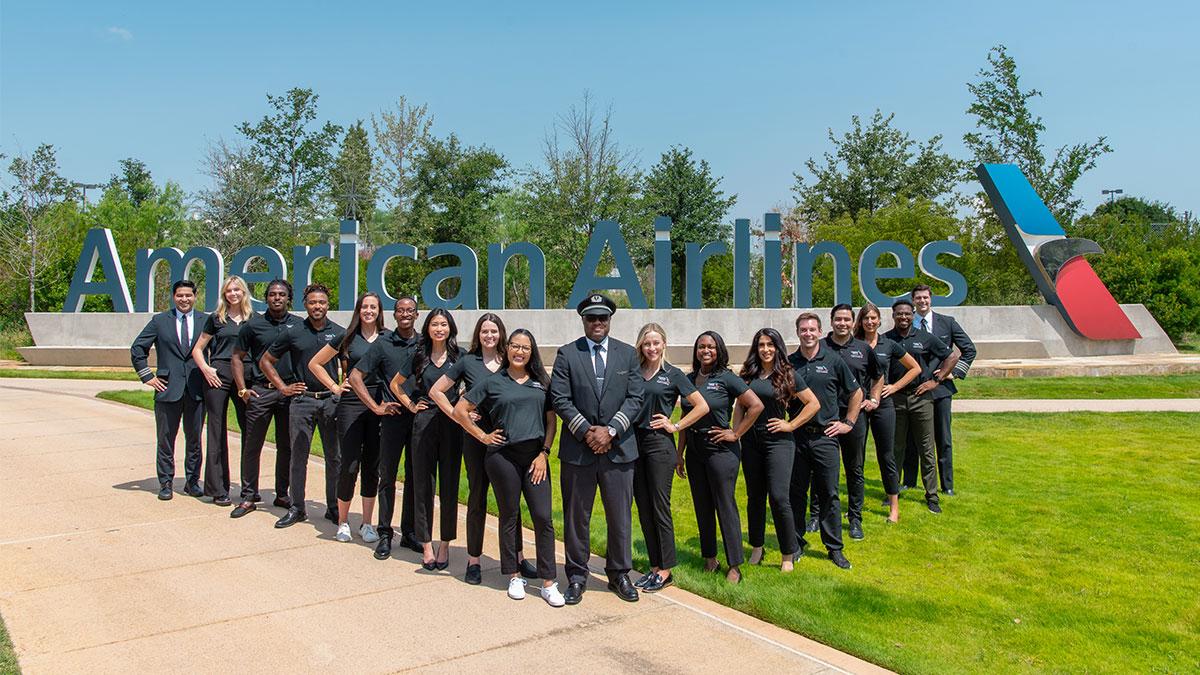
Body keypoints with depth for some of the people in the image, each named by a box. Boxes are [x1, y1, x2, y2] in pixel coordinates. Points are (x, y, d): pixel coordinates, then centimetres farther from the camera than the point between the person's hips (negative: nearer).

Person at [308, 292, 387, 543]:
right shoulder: (347, 338, 3)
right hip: (351, 404, -1)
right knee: (349, 465, -4)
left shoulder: (389, 338, 6)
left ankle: (367, 524, 18)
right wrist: (335, 387, 2)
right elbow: (315, 364, 10)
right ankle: (343, 521, 13)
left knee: (372, 466, 7)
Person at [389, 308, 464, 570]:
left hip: (451, 423, -1)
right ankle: (426, 544, 12)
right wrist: (410, 405, 9)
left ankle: (445, 544, 14)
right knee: (422, 484, 3)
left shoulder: (459, 356, 2)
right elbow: (395, 384, 19)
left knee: (449, 485, 3)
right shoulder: (419, 356, 7)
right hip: (423, 422, 1)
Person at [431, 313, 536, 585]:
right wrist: (458, 415, -5)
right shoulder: (468, 362, 0)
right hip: (477, 438, -2)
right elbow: (436, 391, 4)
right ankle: (473, 561, 17)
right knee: (477, 498, 6)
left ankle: (517, 557, 20)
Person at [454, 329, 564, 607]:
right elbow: (460, 410, 6)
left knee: (543, 517, -4)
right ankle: (515, 576, 22)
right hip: (503, 456, -1)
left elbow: (551, 420, 9)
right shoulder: (492, 382, 4)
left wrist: (544, 453, -1)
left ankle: (548, 582, 4)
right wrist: (482, 437, 2)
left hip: (535, 456, 1)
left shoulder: (541, 382, 10)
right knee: (509, 518, 8)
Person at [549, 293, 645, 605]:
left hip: (618, 448, 1)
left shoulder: (628, 354, 7)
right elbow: (560, 399, -4)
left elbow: (635, 398, 1)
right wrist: (587, 431, -12)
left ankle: (619, 574, 24)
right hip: (577, 449, -1)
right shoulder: (567, 354, 2)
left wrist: (610, 430, -11)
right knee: (576, 517, 7)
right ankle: (577, 576, 21)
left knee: (620, 517, 8)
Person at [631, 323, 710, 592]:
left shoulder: (673, 375, -1)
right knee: (644, 509, 9)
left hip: (660, 445, -4)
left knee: (660, 508, -1)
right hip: (634, 443, 5)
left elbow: (702, 407, -1)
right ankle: (654, 567, 19)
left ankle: (665, 571, 9)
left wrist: (675, 426, -4)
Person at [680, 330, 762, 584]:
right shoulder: (689, 379, 8)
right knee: (702, 507, 12)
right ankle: (710, 560, 25)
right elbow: (685, 419, 13)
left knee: (725, 506, -1)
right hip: (694, 451, 6)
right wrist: (680, 454, 10)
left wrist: (736, 434, -9)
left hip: (720, 449, -6)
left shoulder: (726, 378, -8)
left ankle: (734, 566, 8)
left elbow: (756, 406, -11)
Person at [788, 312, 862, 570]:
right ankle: (796, 543, 22)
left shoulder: (833, 361, 0)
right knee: (796, 492, 8)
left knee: (829, 494, 3)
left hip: (825, 436, -1)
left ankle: (834, 548, 14)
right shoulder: (788, 363, 4)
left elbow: (856, 393, 10)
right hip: (796, 437, 2)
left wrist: (848, 423, 5)